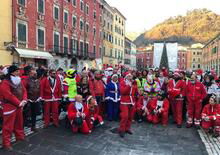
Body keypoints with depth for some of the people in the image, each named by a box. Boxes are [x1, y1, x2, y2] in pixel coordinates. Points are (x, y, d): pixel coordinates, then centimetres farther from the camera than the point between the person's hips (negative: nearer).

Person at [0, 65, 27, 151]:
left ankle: (20, 136, 36)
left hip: (19, 106, 8)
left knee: (19, 122, 20)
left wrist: (24, 100, -8)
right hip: (9, 107, -8)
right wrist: (19, 103, -18)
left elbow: (24, 90, 7)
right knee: (8, 125, 0)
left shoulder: (19, 81, 9)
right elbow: (9, 96, -22)